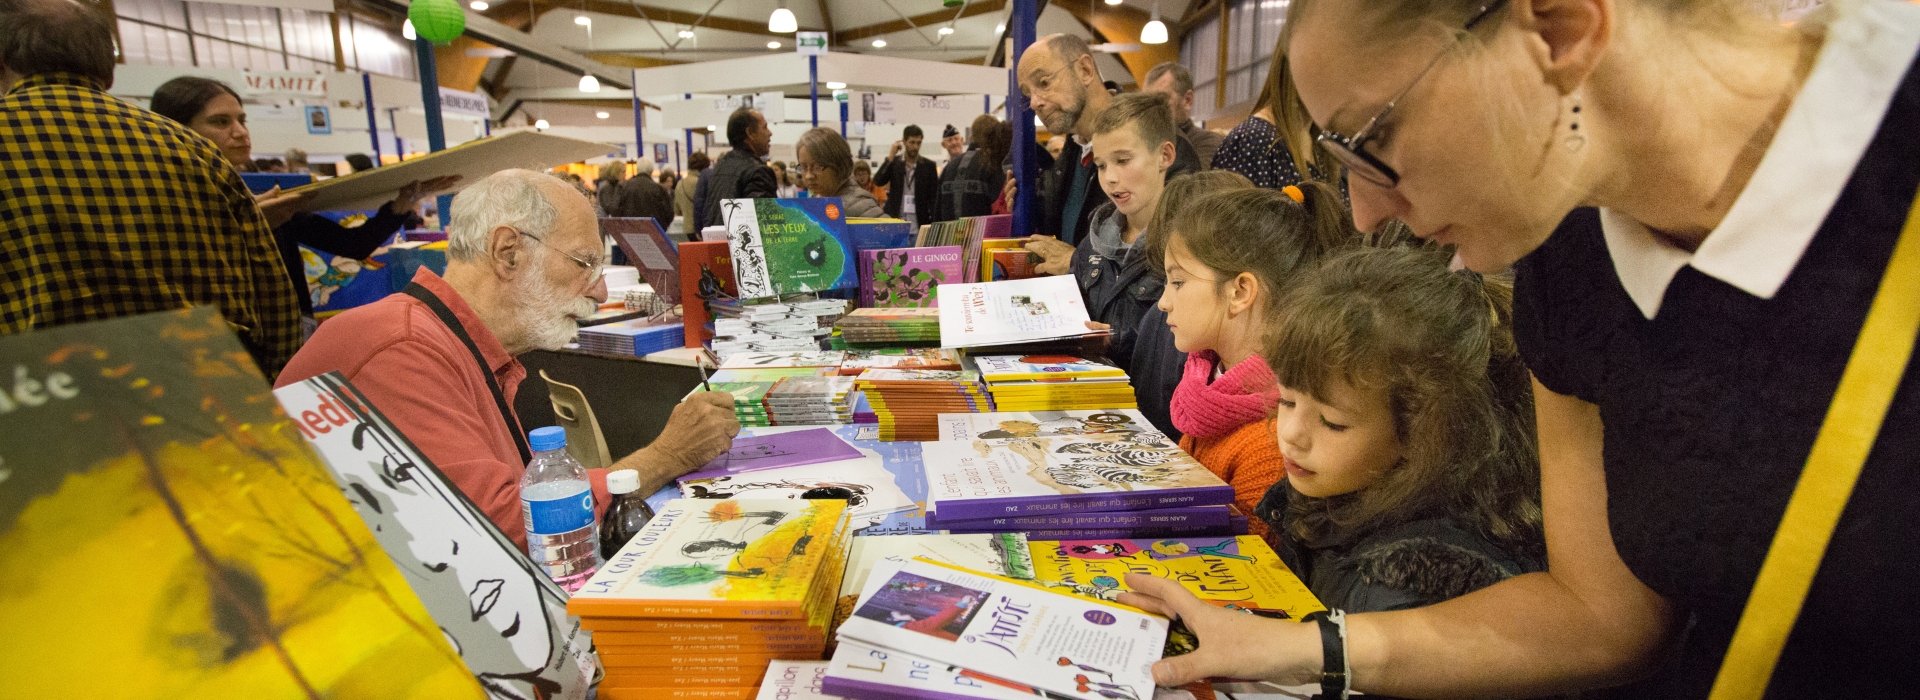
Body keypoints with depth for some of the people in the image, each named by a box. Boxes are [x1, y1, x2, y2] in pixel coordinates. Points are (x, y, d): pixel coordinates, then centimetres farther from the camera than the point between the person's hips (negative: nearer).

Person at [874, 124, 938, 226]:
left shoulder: (928, 165, 6)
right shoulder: (893, 162, 7)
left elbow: (934, 197, 5)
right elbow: (878, 181, -6)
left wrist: (933, 223, -7)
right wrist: (890, 157, -10)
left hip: (919, 223, 0)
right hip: (895, 221, 0)